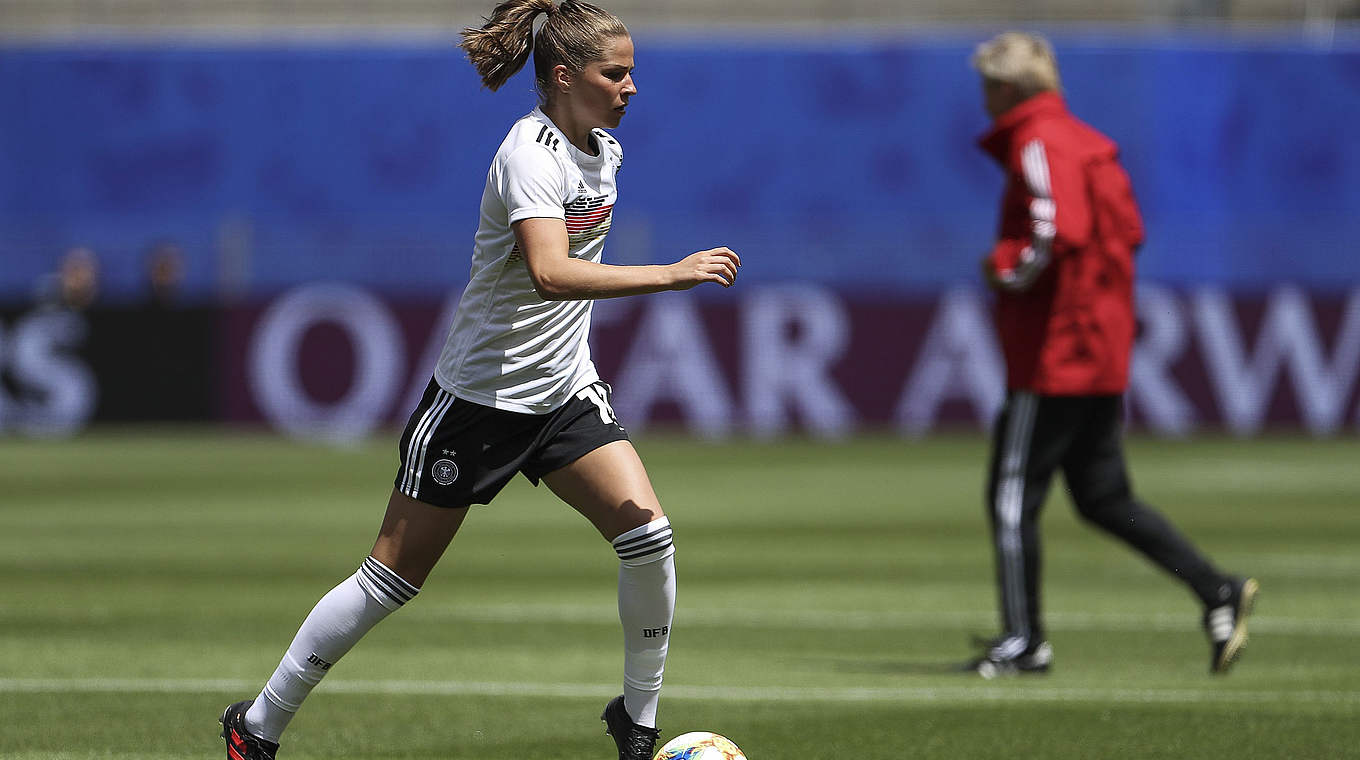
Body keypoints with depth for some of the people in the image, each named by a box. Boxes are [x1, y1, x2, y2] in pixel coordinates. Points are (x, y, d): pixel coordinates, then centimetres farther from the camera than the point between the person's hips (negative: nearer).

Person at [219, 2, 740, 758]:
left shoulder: (605, 151, 4)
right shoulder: (531, 153, -22)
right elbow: (550, 273, -38)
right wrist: (670, 275, -40)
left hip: (564, 391, 7)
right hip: (482, 392, -7)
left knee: (648, 533, -12)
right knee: (395, 577, 0)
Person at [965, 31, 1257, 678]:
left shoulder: (1040, 146, -13)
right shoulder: (1084, 142, 17)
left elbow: (1057, 233, -28)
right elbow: (1128, 230, 21)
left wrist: (1004, 266, -12)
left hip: (1055, 353, -10)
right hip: (1104, 352, 10)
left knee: (1012, 493, -2)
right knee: (1103, 497, 12)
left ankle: (1023, 639, -1)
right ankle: (1216, 590, 2)